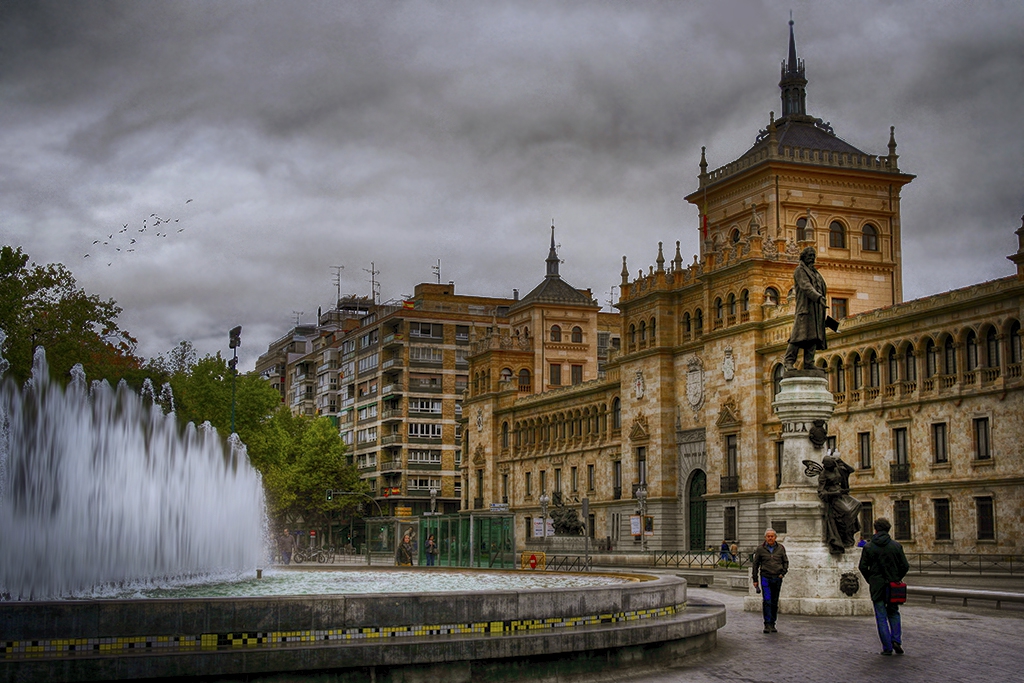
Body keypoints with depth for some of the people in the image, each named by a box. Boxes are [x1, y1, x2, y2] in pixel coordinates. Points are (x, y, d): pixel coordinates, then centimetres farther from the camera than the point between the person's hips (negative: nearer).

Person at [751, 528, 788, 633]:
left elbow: (785, 561, 15)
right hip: (765, 577, -2)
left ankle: (773, 624, 17)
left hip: (777, 578, 2)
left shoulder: (780, 548, 4)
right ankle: (767, 625, -12)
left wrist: (783, 573, -1)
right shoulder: (760, 549, -1)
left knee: (775, 602, 7)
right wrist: (755, 579, 5)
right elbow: (755, 564, 6)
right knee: (766, 601, -13)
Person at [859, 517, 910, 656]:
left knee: (881, 617, 5)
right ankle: (896, 640, 2)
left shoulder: (868, 547, -5)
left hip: (877, 587, -2)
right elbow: (905, 566, -3)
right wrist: (897, 579, 11)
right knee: (893, 613, 19)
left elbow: (863, 567, -6)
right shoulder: (896, 546, -1)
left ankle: (887, 647, 3)